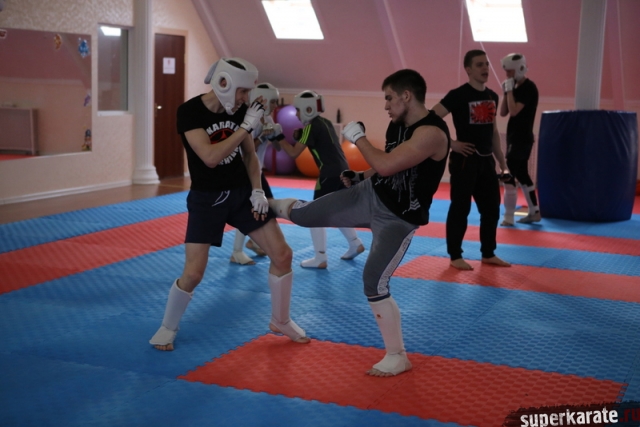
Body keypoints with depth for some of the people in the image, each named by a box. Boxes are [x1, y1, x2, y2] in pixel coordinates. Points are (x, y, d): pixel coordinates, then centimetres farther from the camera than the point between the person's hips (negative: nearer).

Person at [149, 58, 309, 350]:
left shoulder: (239, 110, -3)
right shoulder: (190, 111, -18)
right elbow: (210, 157, -29)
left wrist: (257, 190, -4)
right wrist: (246, 127, -27)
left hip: (242, 192, 5)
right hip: (206, 198, -5)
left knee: (282, 254, 1)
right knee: (193, 273, -9)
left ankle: (280, 321, 22)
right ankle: (167, 328, 18)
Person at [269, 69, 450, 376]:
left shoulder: (432, 132, -28)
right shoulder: (398, 124, 1)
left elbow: (386, 165, -34)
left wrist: (358, 137, -20)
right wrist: (361, 177, 9)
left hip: (398, 220, -7)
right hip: (369, 196, 7)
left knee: (374, 284, -10)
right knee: (304, 214, 9)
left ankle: (397, 357, 6)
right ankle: (265, 204, 43)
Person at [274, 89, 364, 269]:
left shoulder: (311, 126, -9)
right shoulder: (325, 123, 15)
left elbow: (294, 153, -10)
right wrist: (299, 136, 12)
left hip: (331, 174, -9)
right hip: (342, 171, 9)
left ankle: (320, 259, -1)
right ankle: (356, 244, 28)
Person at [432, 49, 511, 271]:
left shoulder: (492, 96, 10)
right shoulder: (458, 95, -12)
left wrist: (502, 163, 16)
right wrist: (451, 143, -17)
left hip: (486, 160, 7)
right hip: (465, 160, -7)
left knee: (491, 208, 12)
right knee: (460, 208, 0)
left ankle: (488, 253, 25)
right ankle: (455, 256, 11)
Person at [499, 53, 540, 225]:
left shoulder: (529, 88, -15)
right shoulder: (516, 88, 12)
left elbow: (514, 111, -25)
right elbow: (503, 112, 9)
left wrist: (510, 90, -17)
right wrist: (506, 92, -1)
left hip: (522, 138, -10)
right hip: (515, 138, 10)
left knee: (508, 175, -11)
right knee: (522, 175, 15)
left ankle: (508, 217, -8)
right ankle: (534, 212, 23)